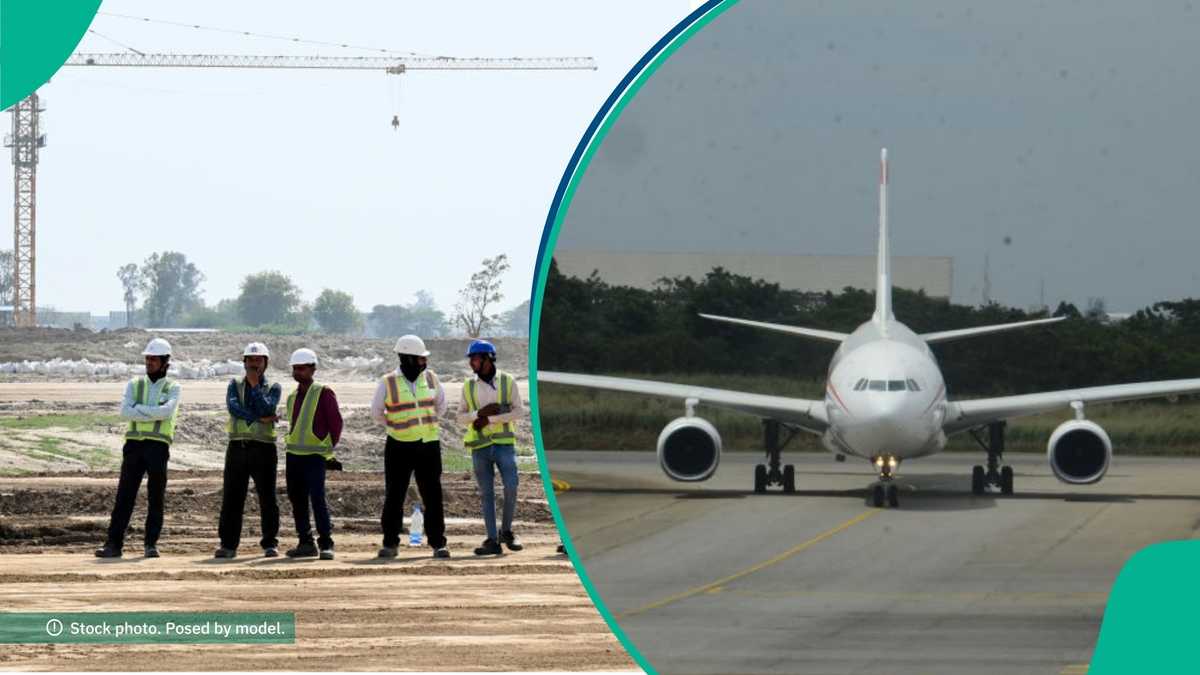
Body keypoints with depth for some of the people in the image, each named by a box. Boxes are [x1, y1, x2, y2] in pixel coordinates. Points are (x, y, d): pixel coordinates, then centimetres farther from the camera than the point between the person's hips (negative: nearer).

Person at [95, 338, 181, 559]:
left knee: (156, 498, 1)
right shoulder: (135, 384, 13)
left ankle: (151, 544, 8)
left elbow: (168, 411, -14)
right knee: (125, 495, -4)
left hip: (158, 445, -1)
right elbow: (125, 411, -4)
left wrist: (139, 410, -9)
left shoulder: (172, 388, 7)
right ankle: (113, 544, -6)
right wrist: (154, 414, -10)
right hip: (134, 443, 1)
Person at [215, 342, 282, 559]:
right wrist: (259, 419, -15)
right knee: (231, 498, 0)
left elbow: (266, 408, -11)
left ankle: (270, 544, 5)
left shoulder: (273, 387, 8)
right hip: (238, 446, 2)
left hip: (263, 448, -2)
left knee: (267, 498, -1)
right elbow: (233, 407, -7)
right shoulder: (235, 384, 13)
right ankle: (228, 544, 3)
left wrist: (255, 385, -7)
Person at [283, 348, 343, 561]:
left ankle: (326, 544, -13)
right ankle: (306, 543, 14)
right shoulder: (293, 397, 15)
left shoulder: (323, 393, -5)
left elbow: (336, 422, -5)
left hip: (315, 455, -7)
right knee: (297, 499, 7)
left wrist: (329, 448, -3)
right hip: (294, 454, 7)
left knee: (317, 498, -15)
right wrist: (295, 444, 16)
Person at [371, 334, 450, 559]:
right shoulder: (388, 382, -5)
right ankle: (390, 543, 9)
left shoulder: (430, 378, 5)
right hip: (400, 446, -2)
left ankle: (438, 543, 6)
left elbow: (440, 403, 20)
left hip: (428, 445, 2)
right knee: (394, 496, 1)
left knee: (433, 496, 1)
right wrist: (396, 426, 10)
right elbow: (376, 411, 6)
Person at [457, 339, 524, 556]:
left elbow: (517, 412, -5)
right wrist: (480, 413, -13)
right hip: (480, 447, 2)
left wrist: (490, 419, -14)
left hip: (504, 443, -2)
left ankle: (506, 532, 9)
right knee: (486, 493, 1)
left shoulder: (508, 381, 1)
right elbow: (461, 417, 6)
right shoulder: (469, 386, 7)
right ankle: (492, 541, 2)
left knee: (511, 488, -11)